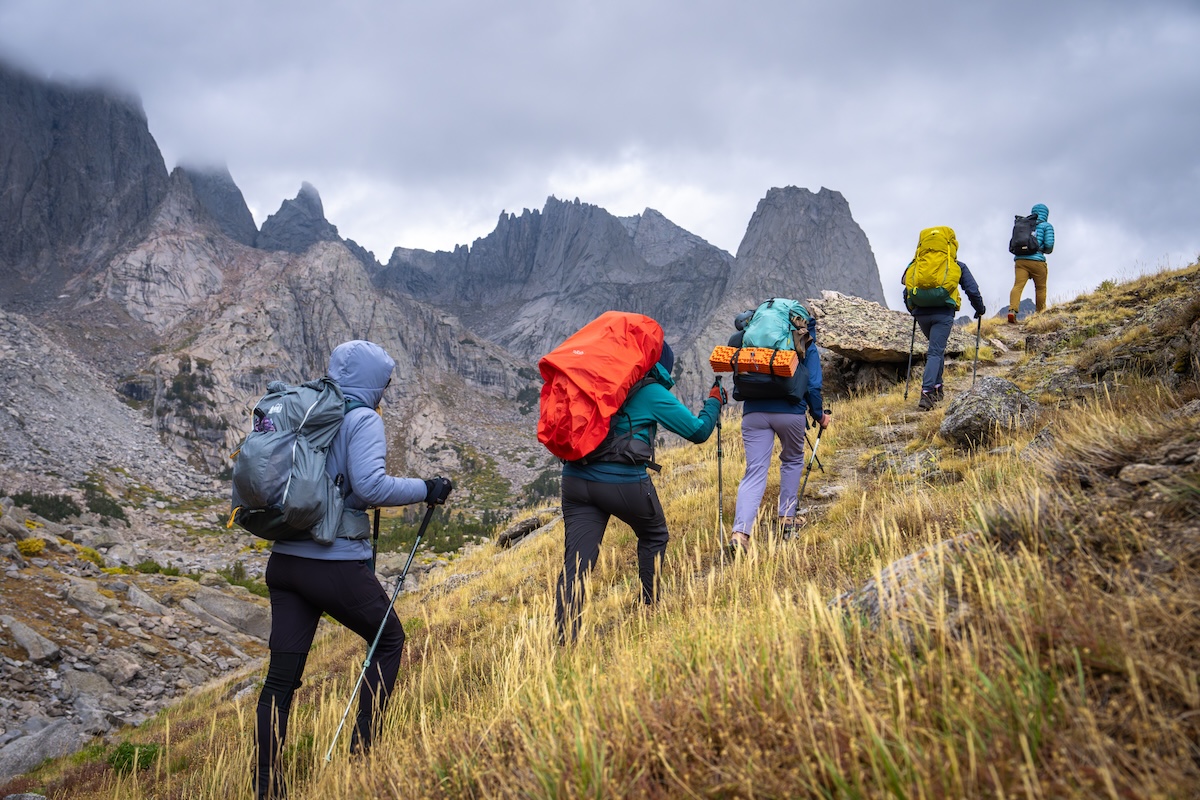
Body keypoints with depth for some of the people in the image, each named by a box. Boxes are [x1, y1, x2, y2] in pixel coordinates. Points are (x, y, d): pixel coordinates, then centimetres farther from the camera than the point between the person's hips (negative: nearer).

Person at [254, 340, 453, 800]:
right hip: (337, 564, -6)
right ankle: (362, 749, 15)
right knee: (389, 640, 16)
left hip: (285, 560, 6)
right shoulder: (363, 420, -8)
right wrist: (425, 490, -10)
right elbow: (369, 485, -21)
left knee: (281, 674, 9)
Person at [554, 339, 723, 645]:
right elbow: (698, 431, 7)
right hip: (624, 482, -4)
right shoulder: (652, 392, 1)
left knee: (575, 562, 0)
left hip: (576, 479, 4)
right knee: (654, 536, 25)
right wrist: (714, 402, 23)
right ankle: (649, 608, 32)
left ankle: (565, 640, -9)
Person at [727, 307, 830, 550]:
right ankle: (787, 519, 26)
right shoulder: (808, 348, 14)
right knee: (792, 461, 26)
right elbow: (813, 387, 6)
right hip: (790, 411, -2)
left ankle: (741, 532, -17)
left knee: (754, 473, -1)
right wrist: (819, 416, 19)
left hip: (754, 410, 2)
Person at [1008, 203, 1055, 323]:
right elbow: (1049, 245, -4)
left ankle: (1012, 310, -31)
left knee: (1018, 285, -10)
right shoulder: (1047, 226, 7)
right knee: (1041, 288, 14)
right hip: (1036, 260, -3)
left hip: (1020, 260, 3)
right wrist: (1046, 250, 17)